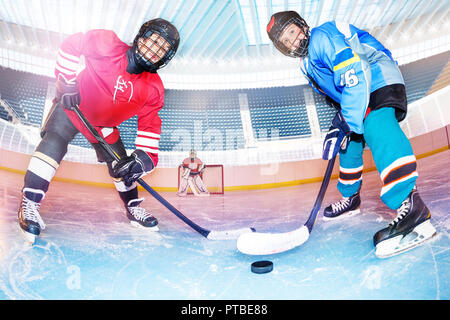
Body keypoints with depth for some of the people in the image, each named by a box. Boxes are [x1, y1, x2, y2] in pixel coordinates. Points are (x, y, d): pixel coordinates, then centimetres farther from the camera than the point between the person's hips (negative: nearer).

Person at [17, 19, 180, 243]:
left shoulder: (153, 89, -13)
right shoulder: (109, 44, -23)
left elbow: (150, 125, -11)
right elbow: (72, 44, -17)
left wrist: (145, 157, -23)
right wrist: (67, 80, -23)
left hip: (104, 125, 4)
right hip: (72, 106, -4)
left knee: (122, 164, 4)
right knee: (54, 142, -25)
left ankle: (133, 208, 24)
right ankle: (29, 204, -21)